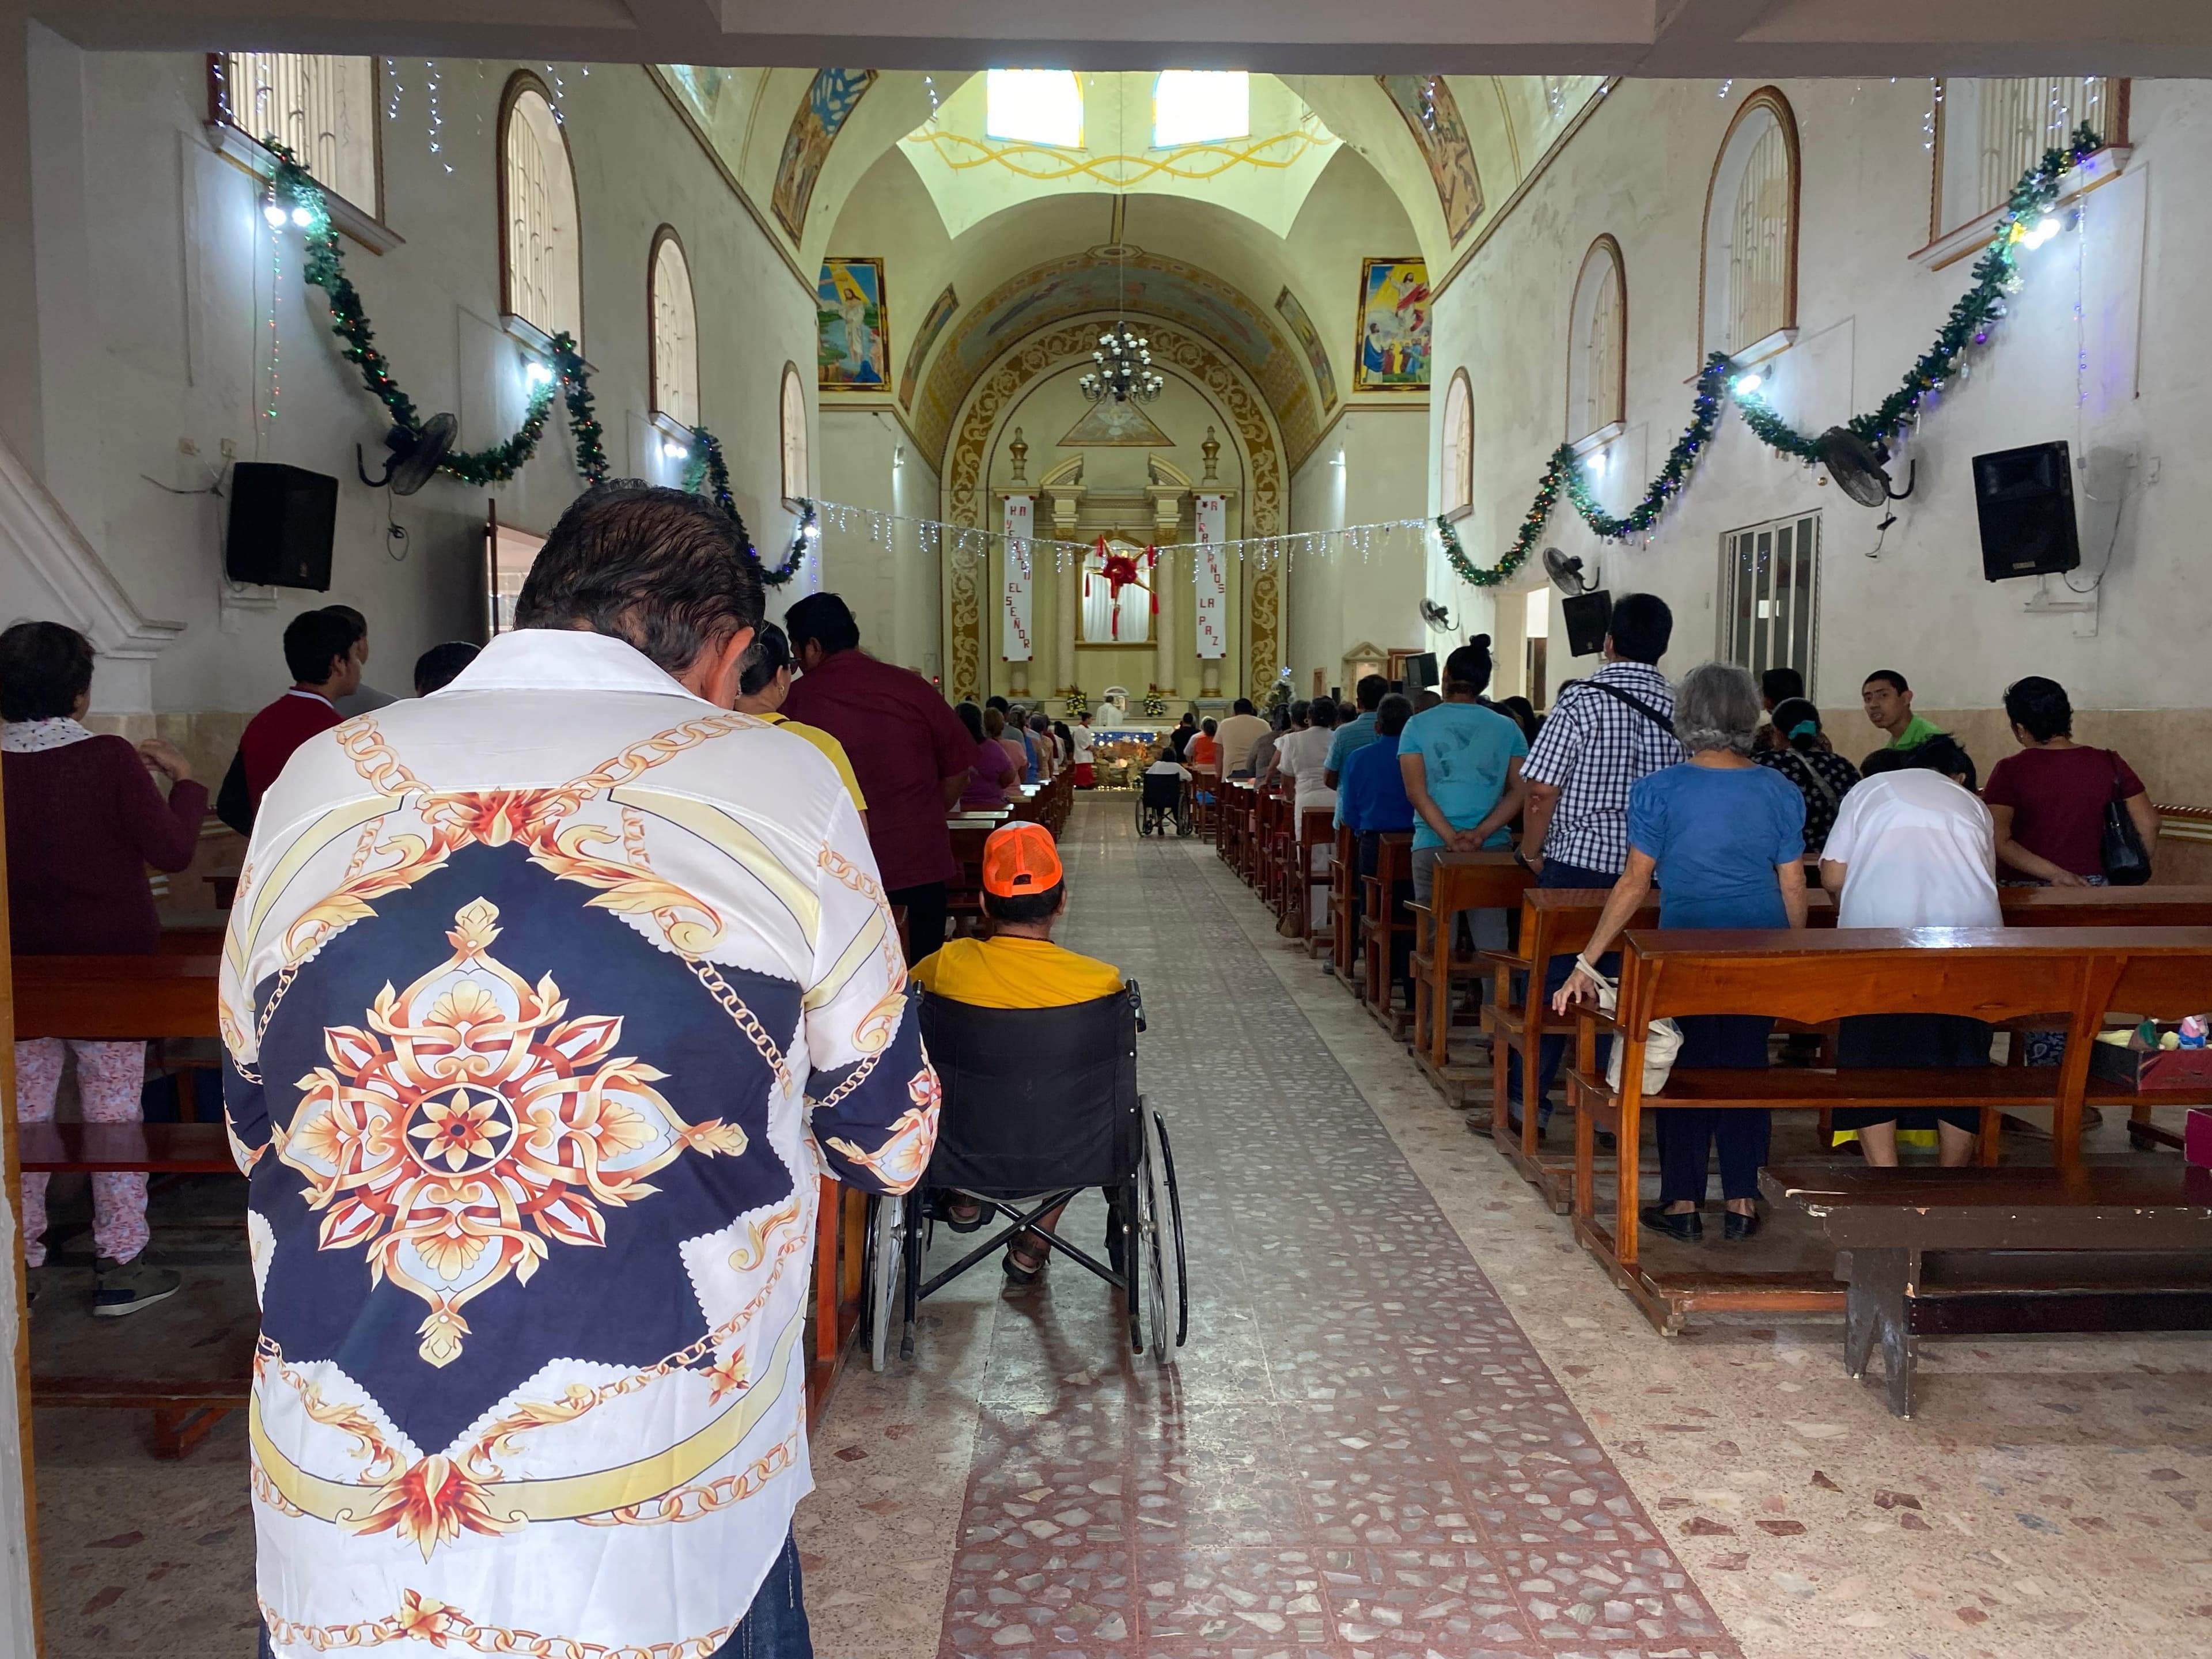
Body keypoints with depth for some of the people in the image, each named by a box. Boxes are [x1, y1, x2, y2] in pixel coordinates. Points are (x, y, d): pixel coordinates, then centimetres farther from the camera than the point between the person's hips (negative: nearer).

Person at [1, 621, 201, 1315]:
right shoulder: (111, 759, -16)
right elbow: (171, 849, -13)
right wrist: (183, 779, 1)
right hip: (109, 968, -3)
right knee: (114, 1109, 6)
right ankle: (118, 1266, 12)